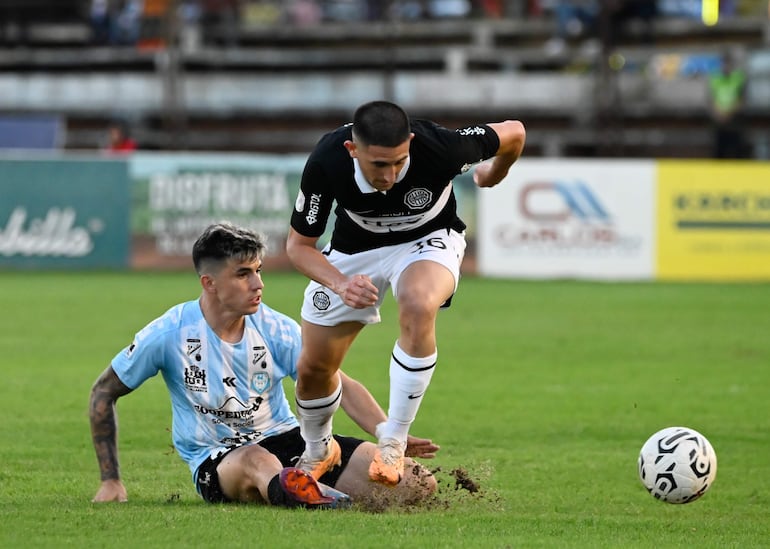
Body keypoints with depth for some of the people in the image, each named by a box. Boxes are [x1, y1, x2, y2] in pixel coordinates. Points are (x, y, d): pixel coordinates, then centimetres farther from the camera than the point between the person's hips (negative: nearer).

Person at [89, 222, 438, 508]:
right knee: (256, 460, -47)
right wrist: (110, 480, 1)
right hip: (215, 461, -4)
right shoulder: (169, 335, -9)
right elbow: (103, 393, 3)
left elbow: (342, 389, -3)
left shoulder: (277, 330, -2)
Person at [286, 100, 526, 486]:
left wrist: (494, 175, 7)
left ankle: (393, 442, -23)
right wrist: (340, 284, -36)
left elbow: (513, 134, -15)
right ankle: (318, 453, 39)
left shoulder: (438, 147, -36)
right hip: (355, 247, 2)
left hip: (429, 238, -2)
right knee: (313, 367, 5)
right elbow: (298, 244, -18)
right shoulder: (325, 164, -32)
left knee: (418, 308, -37)